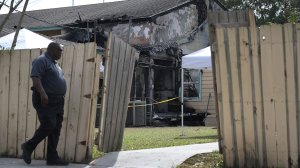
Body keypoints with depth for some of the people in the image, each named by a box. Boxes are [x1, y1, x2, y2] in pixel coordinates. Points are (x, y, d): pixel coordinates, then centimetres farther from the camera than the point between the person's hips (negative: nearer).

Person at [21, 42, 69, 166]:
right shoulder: (41, 61, -8)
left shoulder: (54, 63, 21)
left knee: (56, 129, 4)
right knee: (48, 126, -15)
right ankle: (28, 146, 5)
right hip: (45, 100, -9)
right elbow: (35, 77, -21)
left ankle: (52, 157, 5)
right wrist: (42, 92, -34)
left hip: (58, 101, 9)